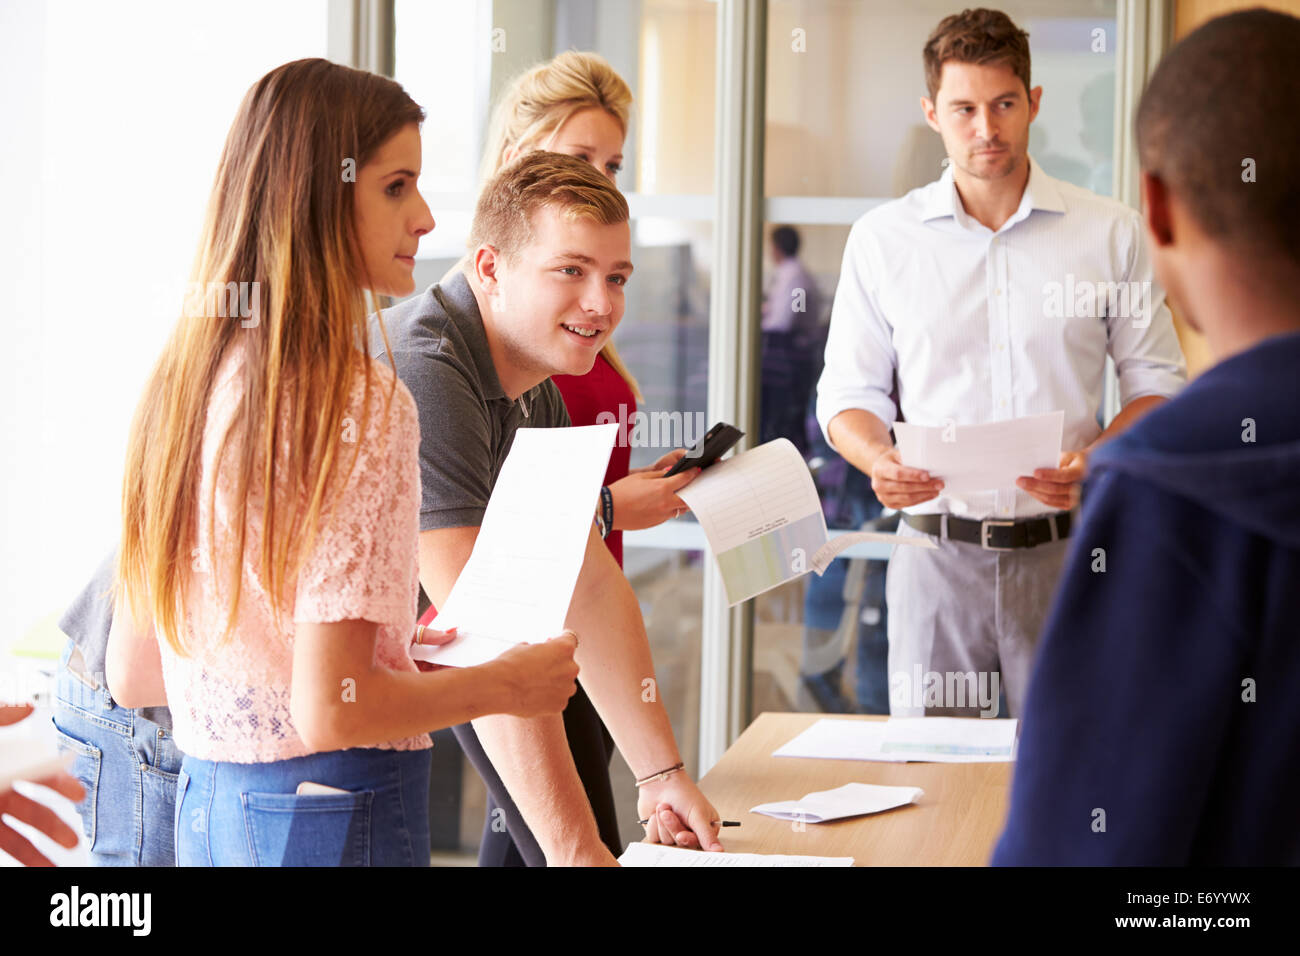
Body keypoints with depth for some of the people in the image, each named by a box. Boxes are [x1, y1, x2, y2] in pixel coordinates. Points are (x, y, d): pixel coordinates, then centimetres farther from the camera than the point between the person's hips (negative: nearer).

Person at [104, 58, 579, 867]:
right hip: (333, 810, -8)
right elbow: (331, 709, -23)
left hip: (205, 807, 8)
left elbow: (132, 674, 11)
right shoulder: (360, 403, -18)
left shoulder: (183, 380, 5)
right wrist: (508, 684, -6)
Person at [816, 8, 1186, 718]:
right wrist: (880, 461, -12)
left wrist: (1096, 459, -12)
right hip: (936, 550, 1)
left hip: (1066, 552, 0)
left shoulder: (1110, 233, 5)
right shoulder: (883, 239, 6)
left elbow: (1157, 383, 8)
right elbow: (848, 393, 9)